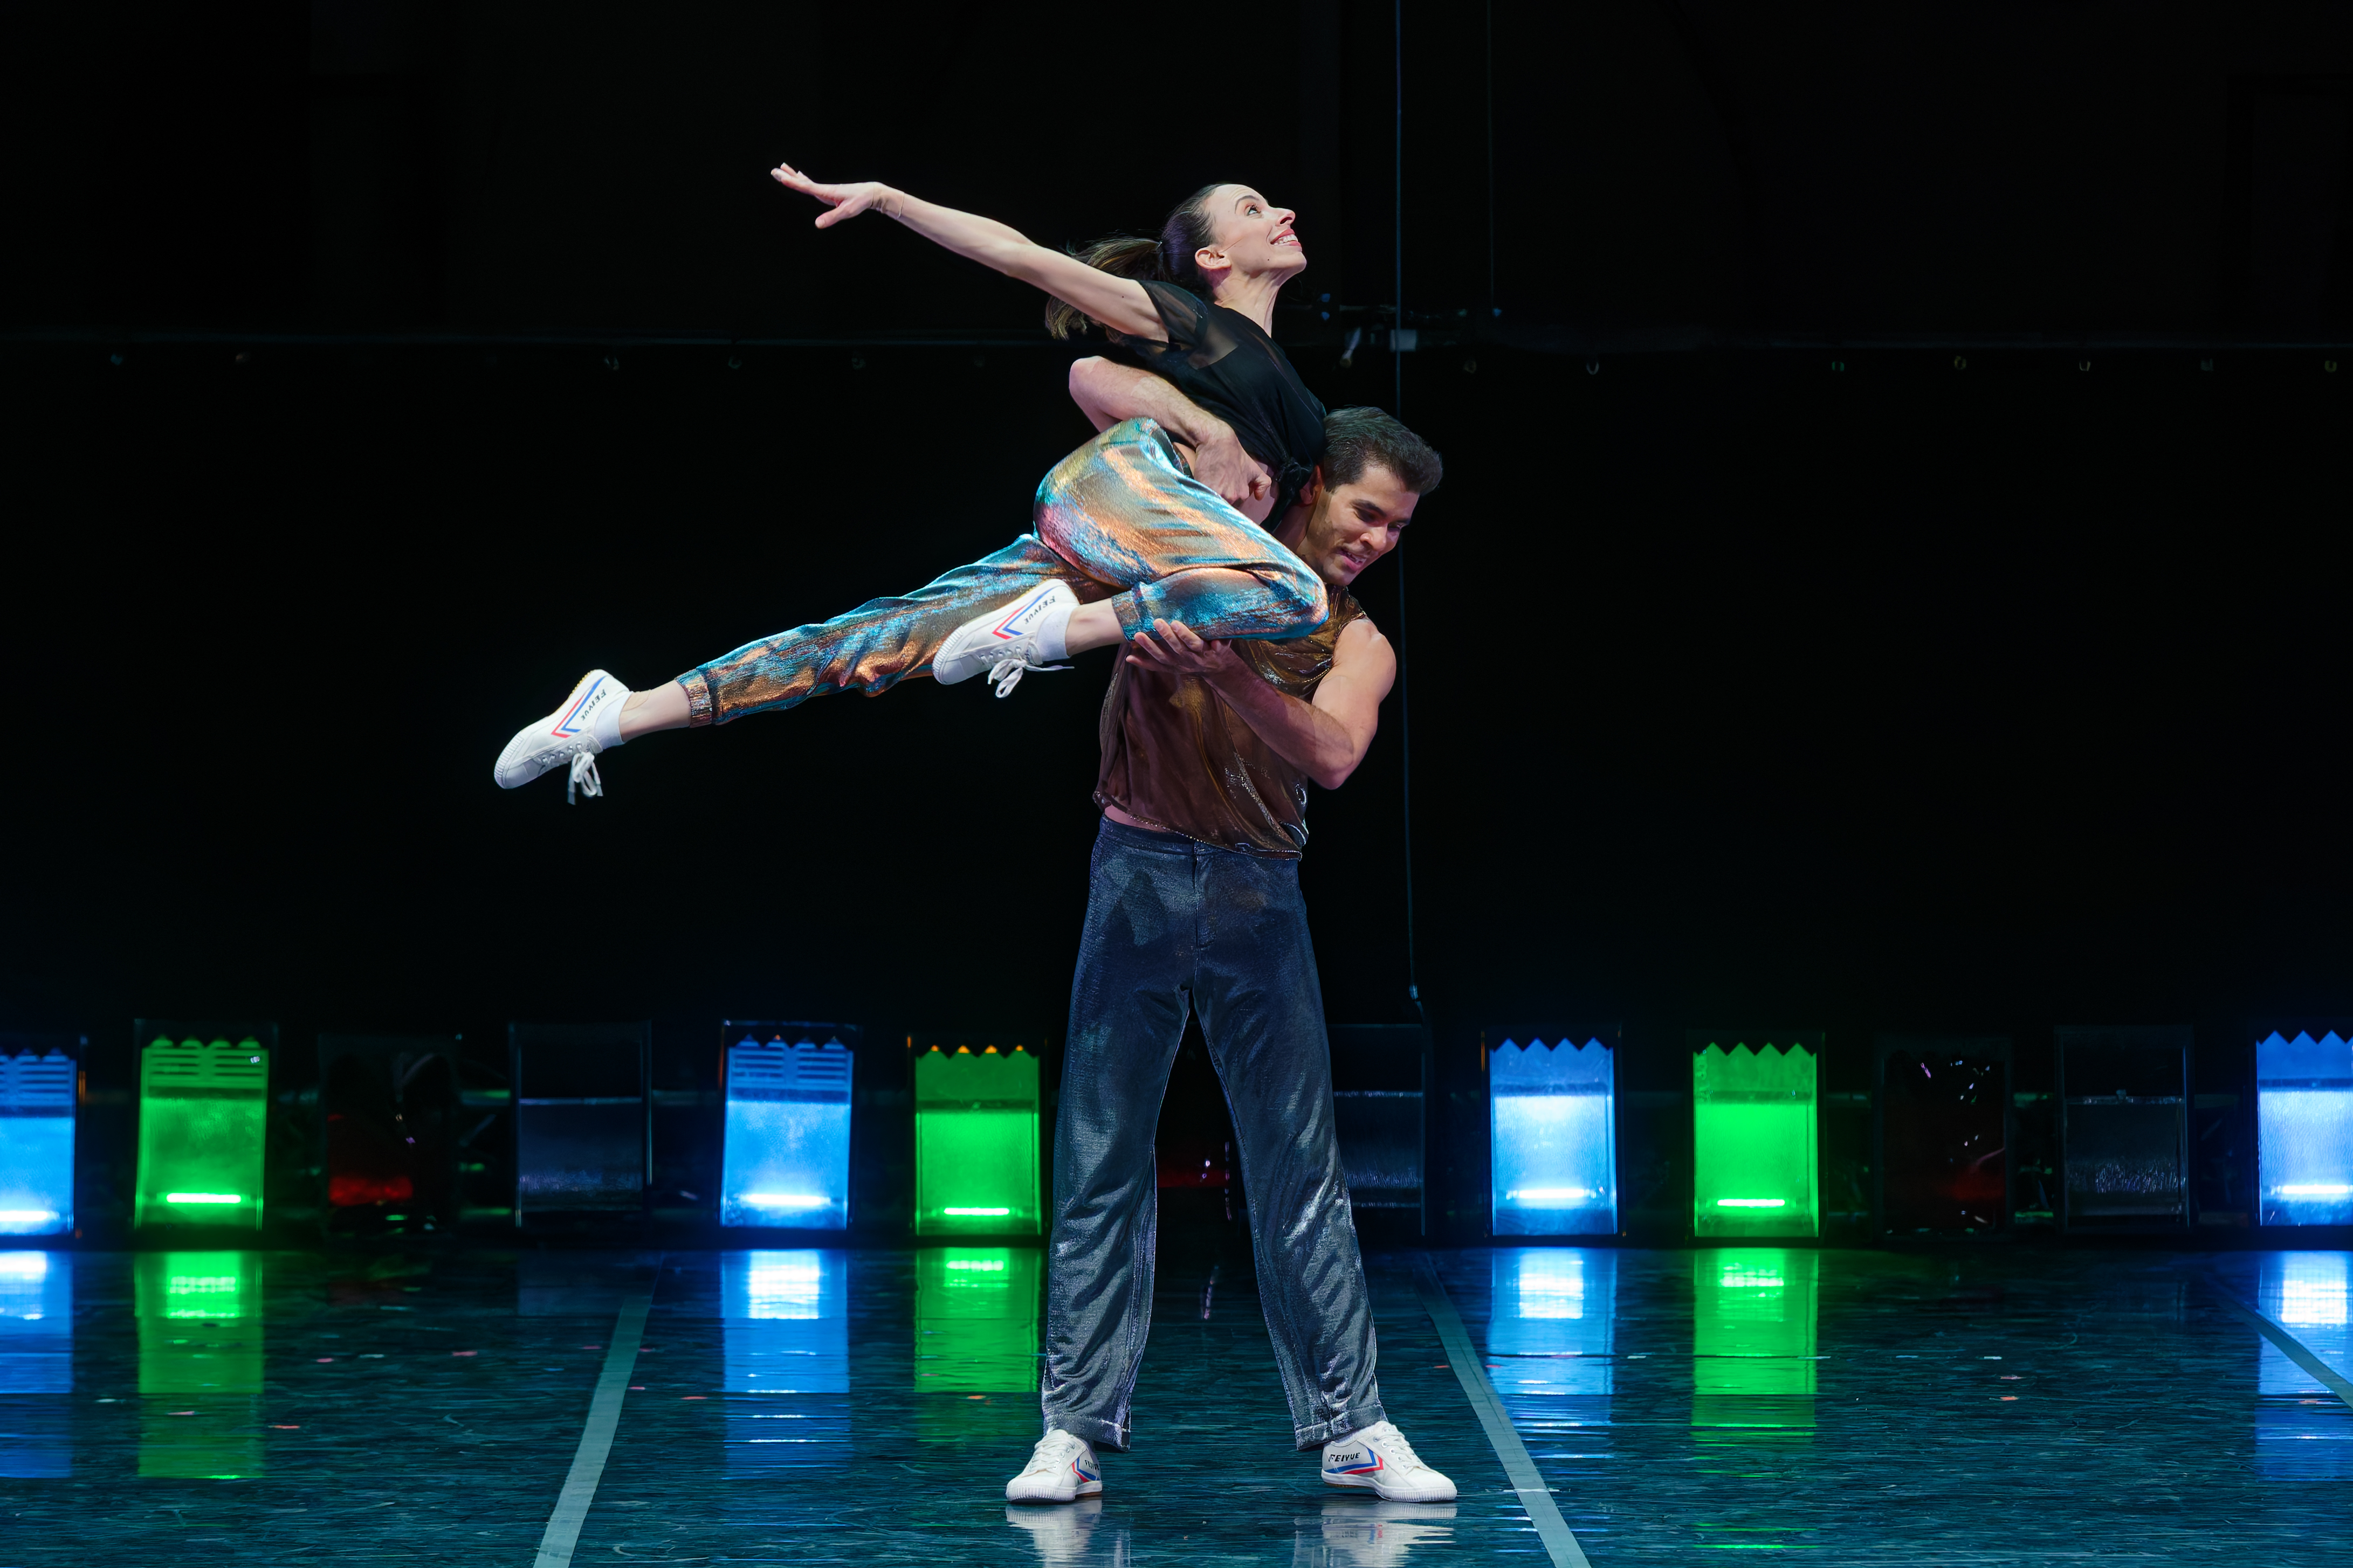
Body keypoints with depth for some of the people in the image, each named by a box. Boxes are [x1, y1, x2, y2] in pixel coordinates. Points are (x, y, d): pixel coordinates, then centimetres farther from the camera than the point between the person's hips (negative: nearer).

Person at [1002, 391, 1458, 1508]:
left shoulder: (1357, 645, 10)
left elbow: (1330, 753, -13)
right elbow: (1094, 382, 8)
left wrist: (1225, 671, -27)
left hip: (1259, 893, 2)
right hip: (1140, 873, -2)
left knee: (1301, 1172, 2)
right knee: (1102, 1163, -1)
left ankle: (1350, 1426, 6)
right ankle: (1076, 1427, 2)